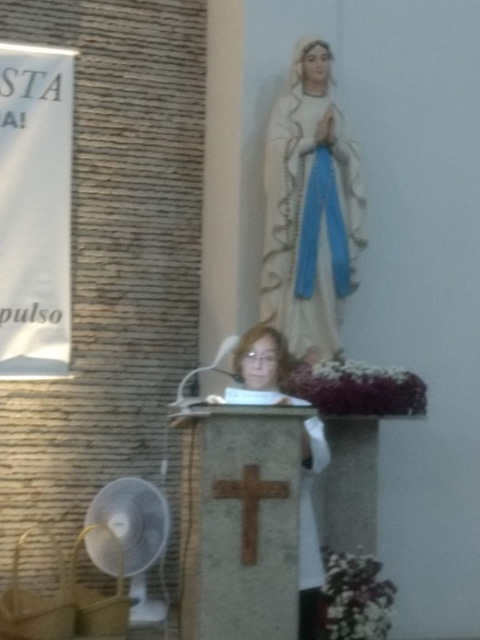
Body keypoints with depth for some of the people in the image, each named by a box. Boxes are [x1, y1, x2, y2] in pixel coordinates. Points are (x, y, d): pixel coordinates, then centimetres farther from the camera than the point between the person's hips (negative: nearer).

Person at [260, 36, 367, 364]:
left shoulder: (335, 108, 16)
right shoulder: (287, 105, 3)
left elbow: (351, 157, 10)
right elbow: (279, 150, -8)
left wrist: (332, 140, -8)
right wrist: (315, 137, -12)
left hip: (331, 192, 4)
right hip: (299, 192, -4)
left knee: (329, 264, 0)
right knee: (298, 265, -8)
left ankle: (323, 345, 4)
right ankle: (297, 347, -8)